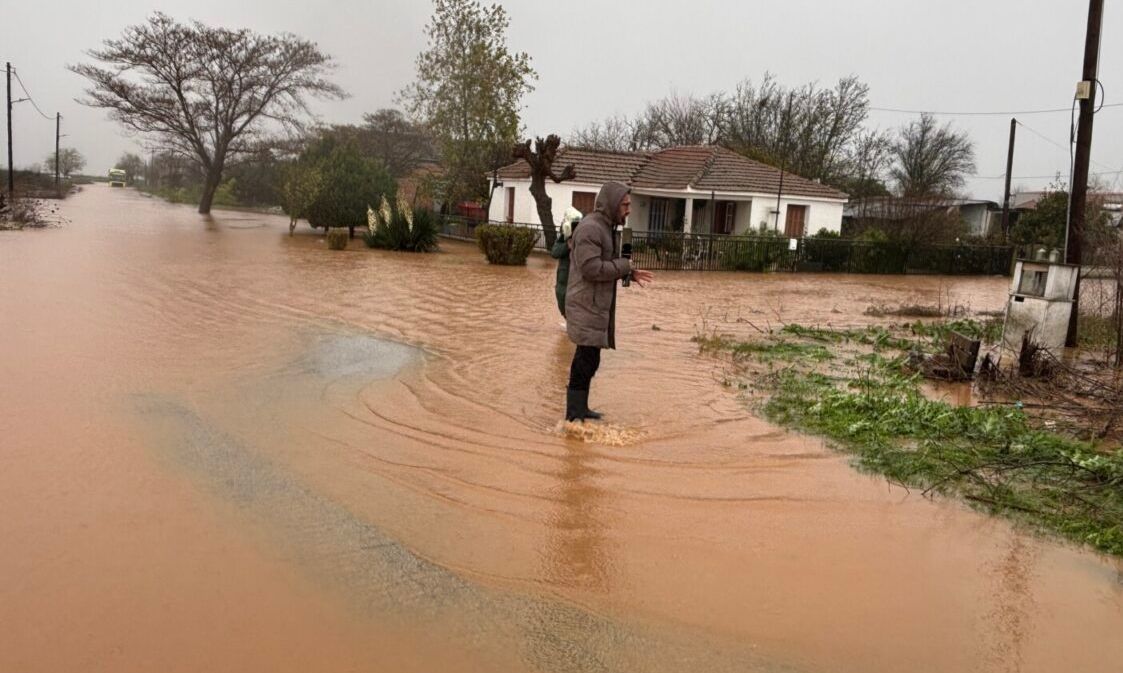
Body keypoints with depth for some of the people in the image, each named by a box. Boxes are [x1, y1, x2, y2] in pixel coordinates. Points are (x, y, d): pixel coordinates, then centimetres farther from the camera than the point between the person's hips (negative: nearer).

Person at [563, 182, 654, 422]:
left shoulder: (605, 227, 16)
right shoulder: (590, 228, -17)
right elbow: (592, 268, -24)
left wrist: (630, 274, 5)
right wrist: (624, 265, -12)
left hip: (596, 306, 10)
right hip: (587, 306, -10)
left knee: (587, 359, 15)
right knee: (587, 360, -7)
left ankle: (579, 409, 24)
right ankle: (574, 414, -1)